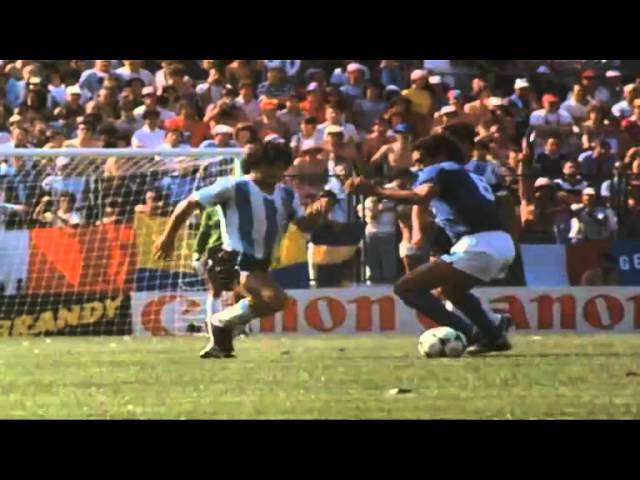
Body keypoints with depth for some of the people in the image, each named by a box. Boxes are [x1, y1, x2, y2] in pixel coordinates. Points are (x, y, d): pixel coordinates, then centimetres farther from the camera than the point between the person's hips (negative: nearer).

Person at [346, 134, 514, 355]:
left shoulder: (437, 171, 5)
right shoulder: (472, 177, 31)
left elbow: (422, 196, -16)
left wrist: (376, 191, -16)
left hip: (477, 245, -9)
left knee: (406, 288, -5)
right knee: (450, 289, 35)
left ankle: (472, 334, -13)